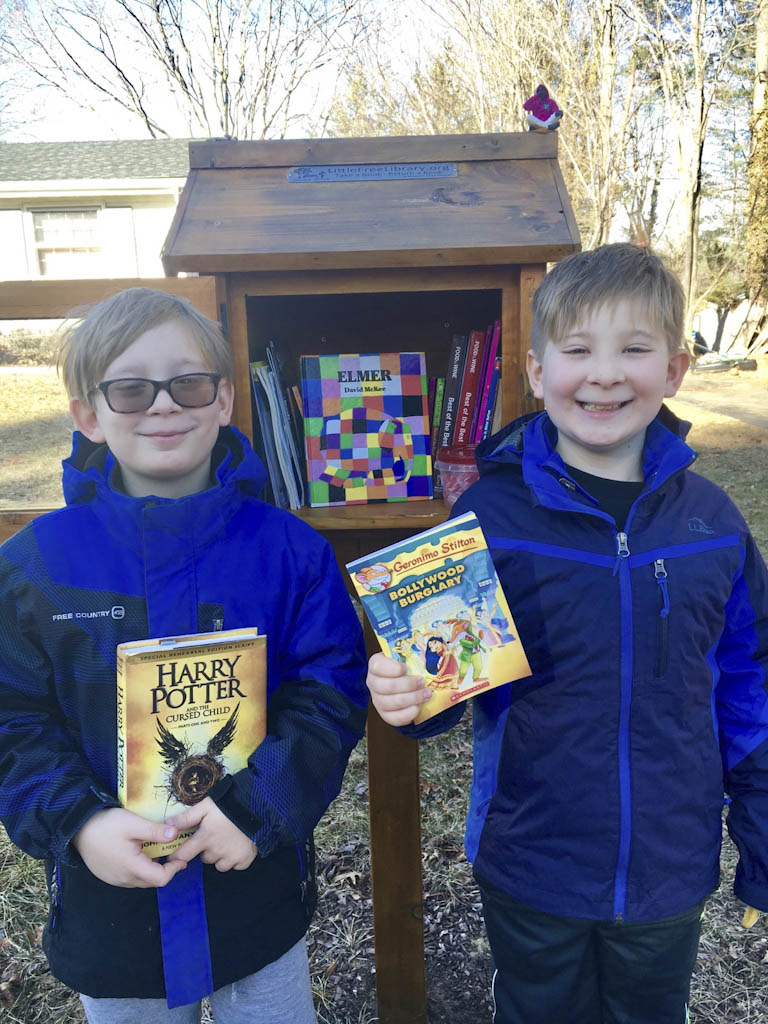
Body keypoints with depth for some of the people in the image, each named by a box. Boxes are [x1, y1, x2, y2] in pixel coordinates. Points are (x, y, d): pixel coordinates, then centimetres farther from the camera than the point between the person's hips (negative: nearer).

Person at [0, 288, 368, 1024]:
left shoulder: (289, 549, -11)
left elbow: (330, 696, -10)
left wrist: (258, 806, -22)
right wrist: (80, 823, -20)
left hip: (259, 887, 0)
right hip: (107, 900, 1)